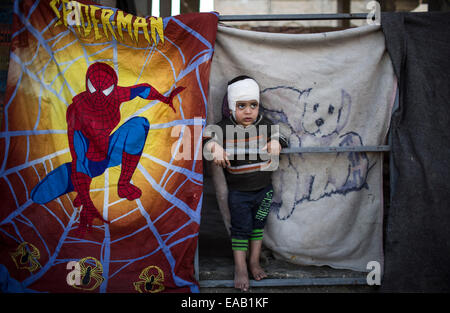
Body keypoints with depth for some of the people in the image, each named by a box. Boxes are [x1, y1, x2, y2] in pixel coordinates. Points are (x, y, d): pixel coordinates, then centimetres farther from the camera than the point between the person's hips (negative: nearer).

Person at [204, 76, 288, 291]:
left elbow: (277, 136, 1)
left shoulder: (264, 125, -2)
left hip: (263, 189, 3)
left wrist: (275, 143, -22)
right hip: (238, 192, -3)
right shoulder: (224, 128, -10)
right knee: (240, 228, 6)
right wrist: (215, 148, -37)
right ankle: (240, 268, 18)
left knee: (258, 226, 16)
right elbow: (211, 140, -15)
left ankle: (254, 262, 31)